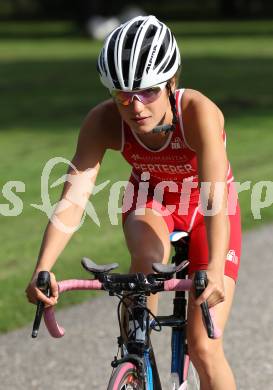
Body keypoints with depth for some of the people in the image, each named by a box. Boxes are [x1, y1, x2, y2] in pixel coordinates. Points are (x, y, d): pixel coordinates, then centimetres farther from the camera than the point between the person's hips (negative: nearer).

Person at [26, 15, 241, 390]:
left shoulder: (199, 112, -36)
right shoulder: (104, 121, -28)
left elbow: (214, 199, -44)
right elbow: (73, 200, -36)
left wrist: (215, 271, -60)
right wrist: (42, 270, -50)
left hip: (206, 207, -2)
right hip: (150, 199, 2)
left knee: (204, 348, -12)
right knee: (150, 254, -36)